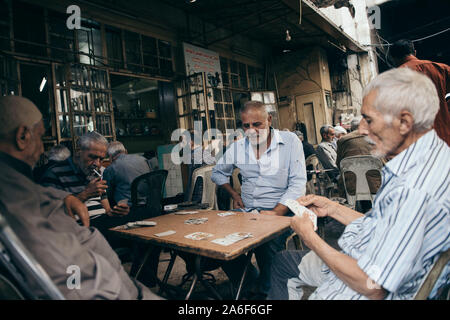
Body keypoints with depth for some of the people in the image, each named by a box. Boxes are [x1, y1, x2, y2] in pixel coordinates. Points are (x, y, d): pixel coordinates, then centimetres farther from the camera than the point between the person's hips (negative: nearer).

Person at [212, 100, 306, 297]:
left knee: (268, 241, -31)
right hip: (246, 211, 4)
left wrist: (275, 213, -20)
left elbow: (298, 184, -8)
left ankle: (266, 291, -5)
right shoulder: (238, 147, 9)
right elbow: (218, 172, 24)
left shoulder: (290, 141, -3)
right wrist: (234, 194, 8)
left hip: (280, 211, -4)